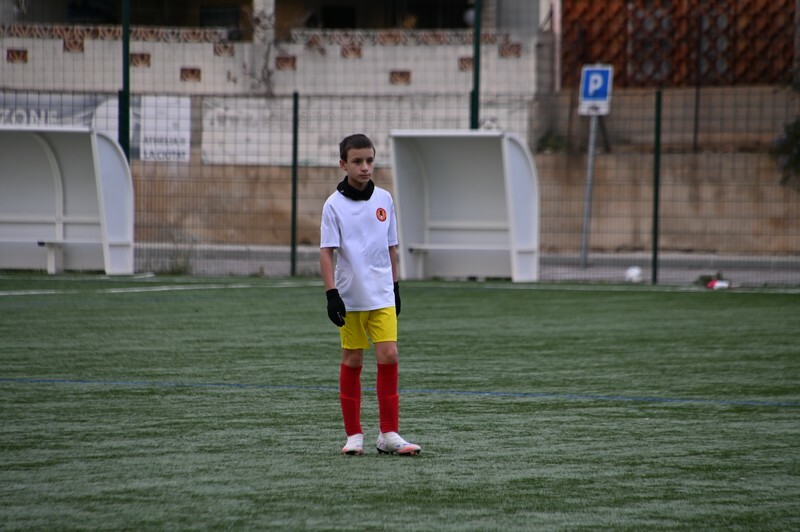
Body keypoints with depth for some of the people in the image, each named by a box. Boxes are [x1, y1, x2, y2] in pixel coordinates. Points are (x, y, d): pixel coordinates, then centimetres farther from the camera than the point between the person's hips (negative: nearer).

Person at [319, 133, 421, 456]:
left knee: (389, 356, -8)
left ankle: (389, 435, -3)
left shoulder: (384, 199, 5)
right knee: (352, 362, 4)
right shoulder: (334, 205, -6)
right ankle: (354, 435, 12)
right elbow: (326, 251, -8)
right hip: (350, 298, -2)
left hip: (382, 296, 2)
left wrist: (395, 287, 15)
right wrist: (331, 294, -15)